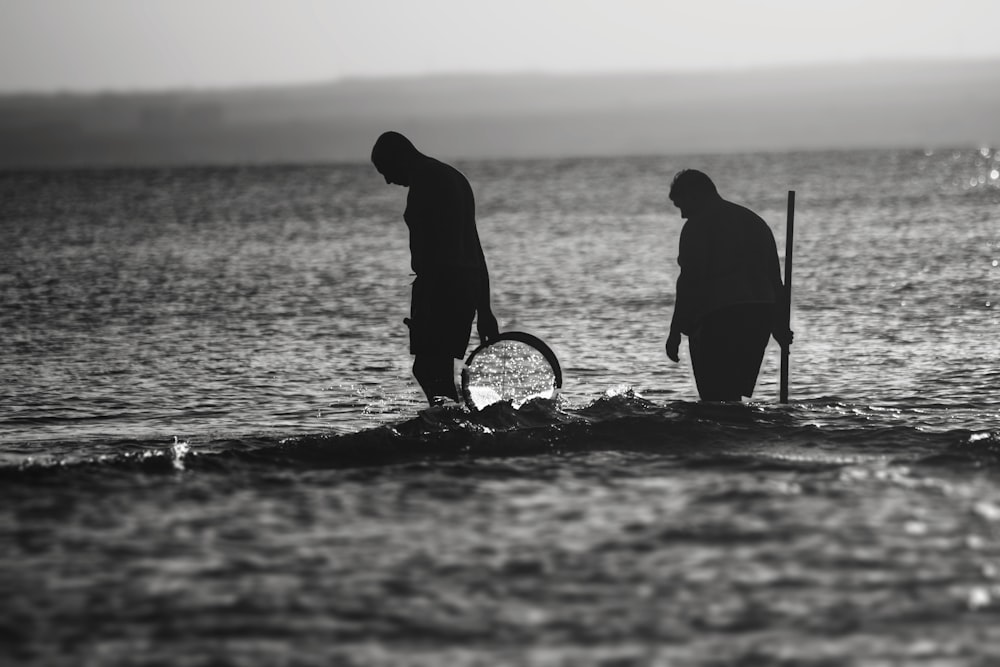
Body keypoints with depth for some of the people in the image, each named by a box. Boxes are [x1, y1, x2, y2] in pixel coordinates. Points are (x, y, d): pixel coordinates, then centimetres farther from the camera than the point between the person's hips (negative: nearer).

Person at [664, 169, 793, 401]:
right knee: (733, 393, 14)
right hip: (760, 315, 8)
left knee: (715, 394, -6)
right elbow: (775, 278, 19)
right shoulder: (753, 220, 18)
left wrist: (675, 331, -10)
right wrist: (780, 324, 22)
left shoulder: (697, 226, -5)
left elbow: (690, 280, -12)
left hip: (716, 318, -8)